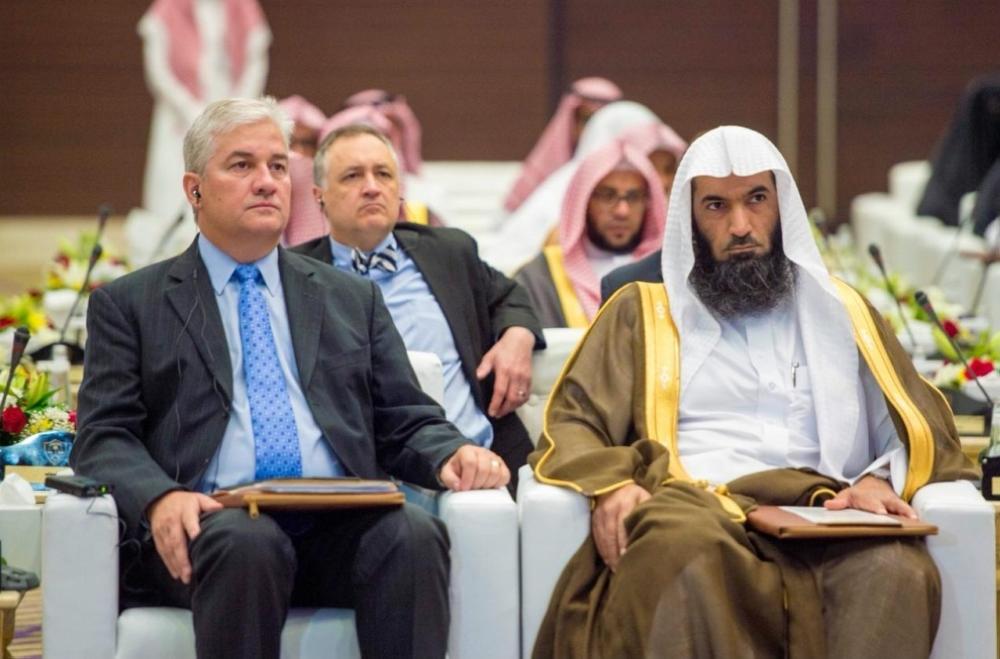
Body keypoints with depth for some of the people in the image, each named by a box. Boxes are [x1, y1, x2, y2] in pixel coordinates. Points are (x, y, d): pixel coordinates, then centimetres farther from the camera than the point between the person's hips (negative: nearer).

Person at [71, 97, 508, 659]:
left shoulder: (353, 300, 24)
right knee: (247, 543, -38)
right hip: (208, 524, -2)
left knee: (414, 533, -32)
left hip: (338, 526, 2)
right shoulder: (130, 305, 16)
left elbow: (406, 423, 21)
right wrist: (161, 497, -16)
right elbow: (104, 438, 6)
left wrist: (454, 454, -4)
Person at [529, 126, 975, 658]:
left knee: (898, 572, -37)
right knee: (688, 555, -42)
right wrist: (610, 482, -9)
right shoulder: (643, 313, 24)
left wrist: (882, 479, -4)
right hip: (691, 510, -1)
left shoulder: (843, 314, 28)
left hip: (817, 516, 1)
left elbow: (923, 431, 21)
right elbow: (569, 427, 16)